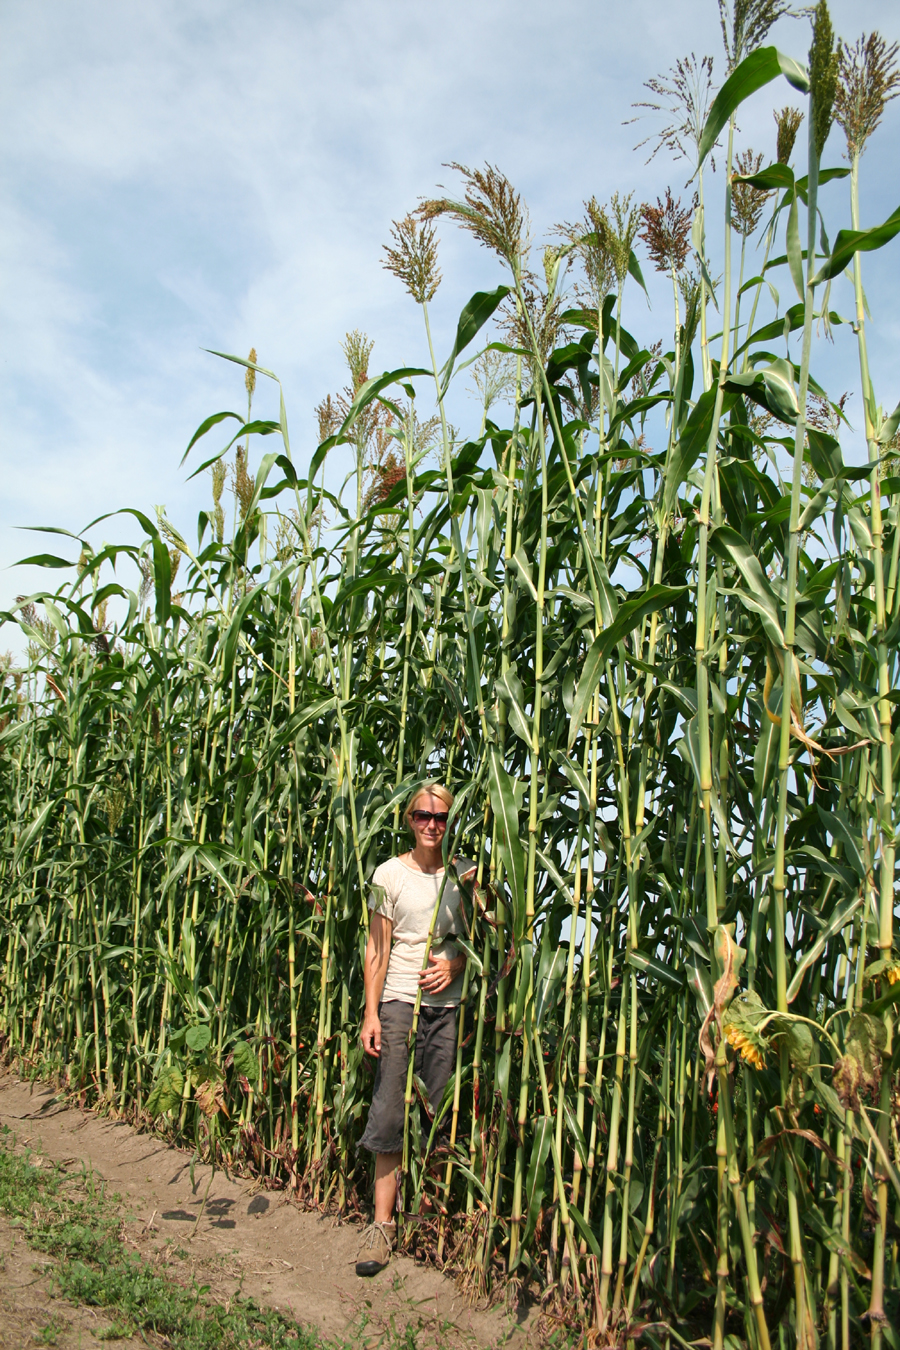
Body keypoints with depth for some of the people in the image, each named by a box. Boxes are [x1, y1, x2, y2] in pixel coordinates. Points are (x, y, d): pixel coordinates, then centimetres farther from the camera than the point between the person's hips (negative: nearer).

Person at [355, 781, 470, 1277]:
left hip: (450, 1003, 1)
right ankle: (382, 1223, 4)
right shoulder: (390, 874, 1)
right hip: (399, 1000, -1)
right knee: (389, 1111, -5)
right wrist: (371, 1013, -5)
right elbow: (377, 950, 1)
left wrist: (455, 964, -7)